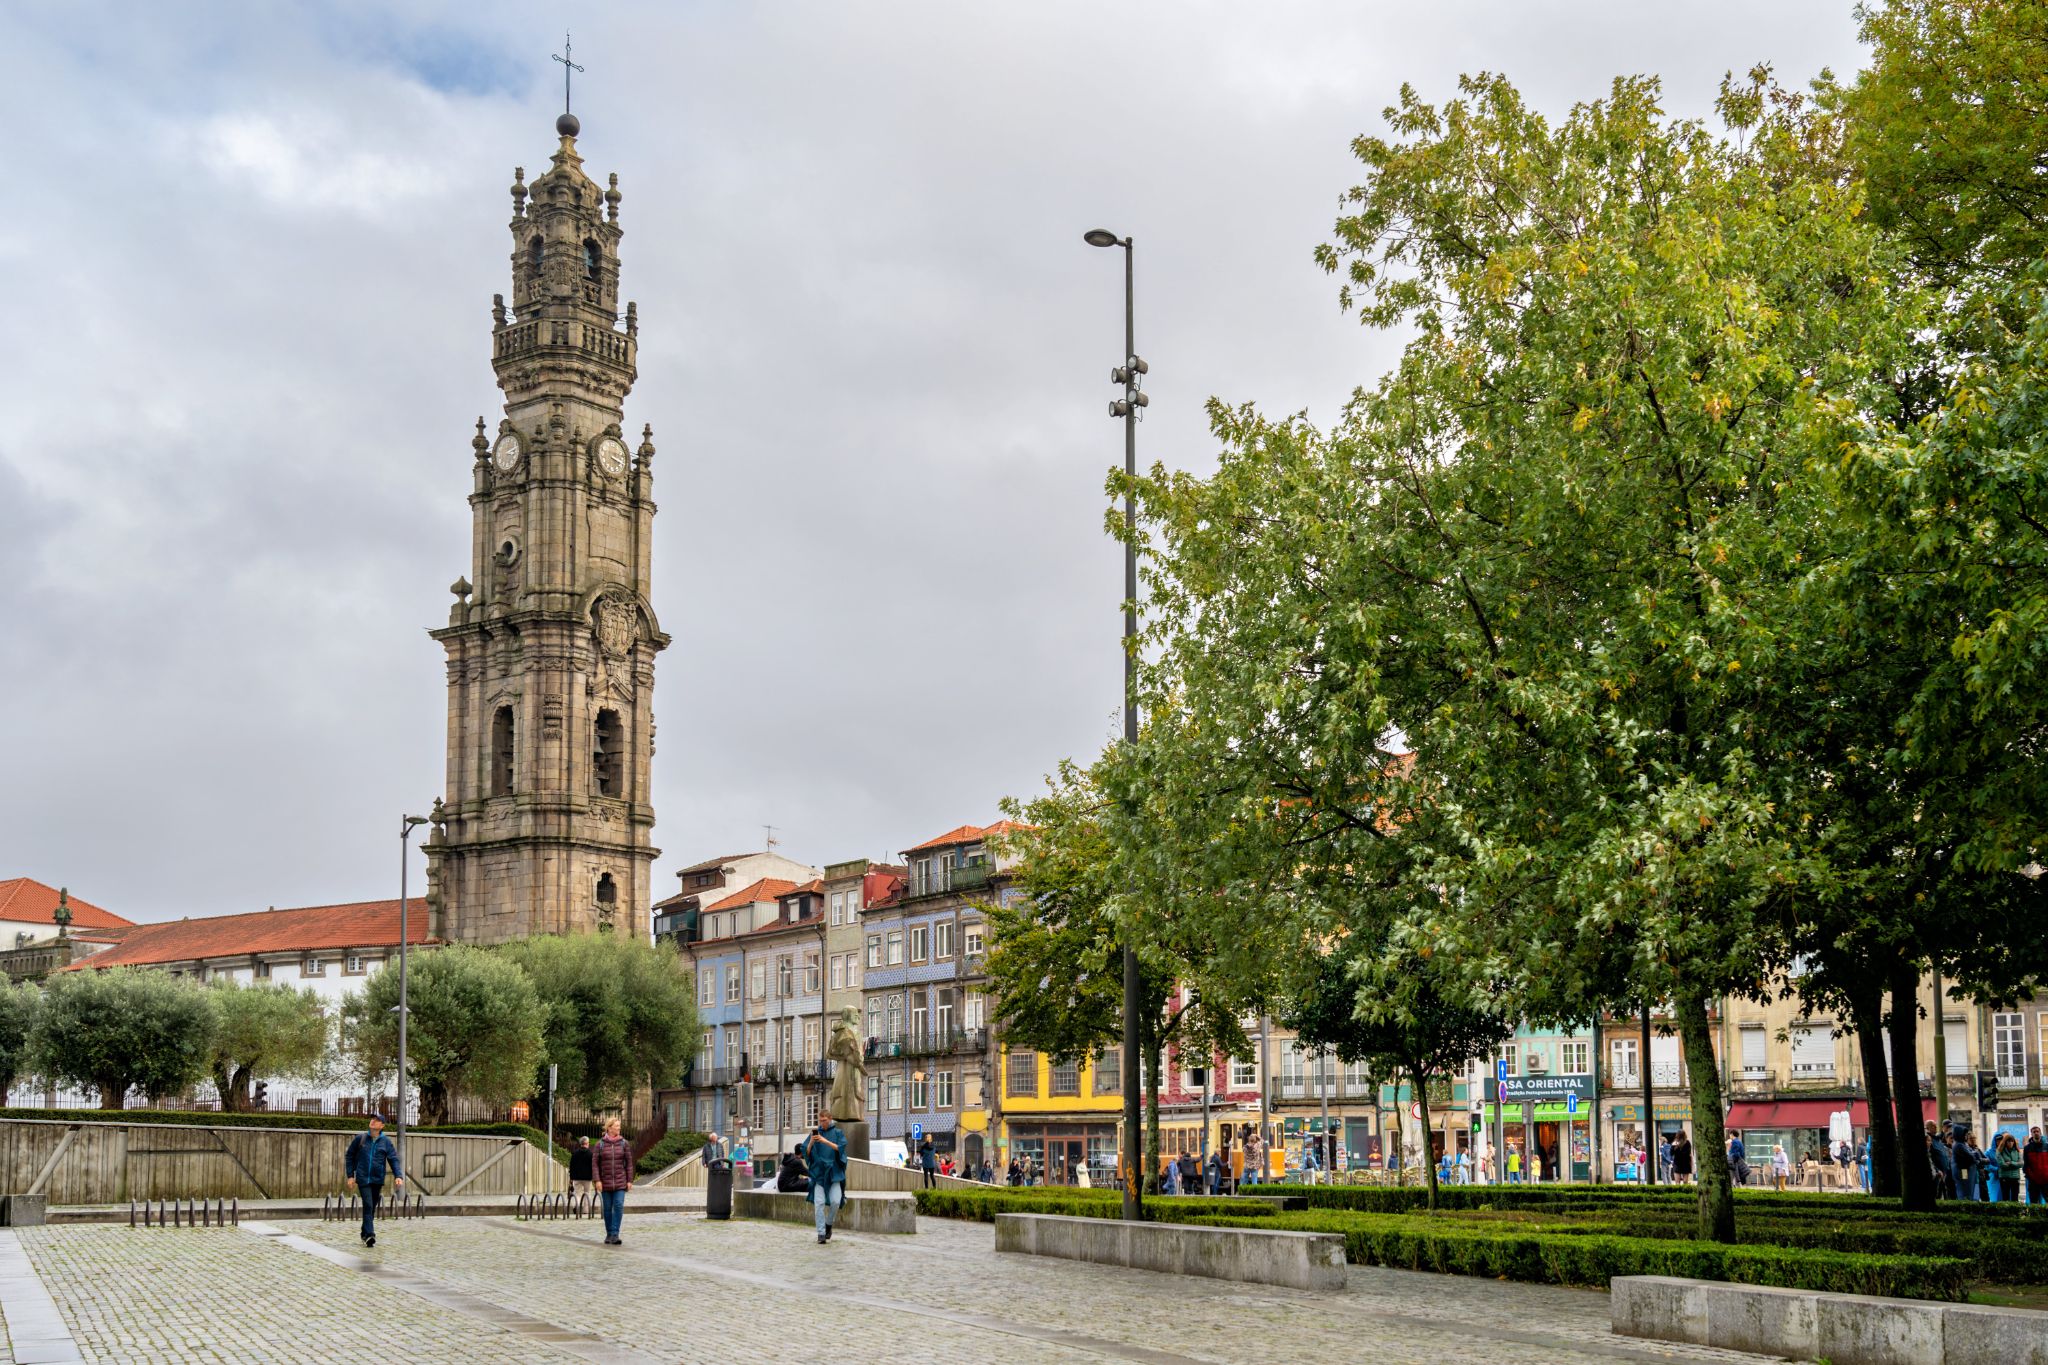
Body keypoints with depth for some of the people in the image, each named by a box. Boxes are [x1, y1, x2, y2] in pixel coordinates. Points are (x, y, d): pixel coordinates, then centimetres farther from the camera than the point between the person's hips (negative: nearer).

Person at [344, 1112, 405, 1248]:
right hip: (363, 1179, -2)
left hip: (378, 1180, 2)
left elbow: (393, 1159, 0)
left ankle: (365, 1234, 22)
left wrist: (398, 1176, -14)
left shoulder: (386, 1142, 4)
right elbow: (350, 1157, 8)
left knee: (372, 1208, 9)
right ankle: (369, 1235, -21)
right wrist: (350, 1175, 2)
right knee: (368, 1206, -15)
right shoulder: (360, 1139, 3)